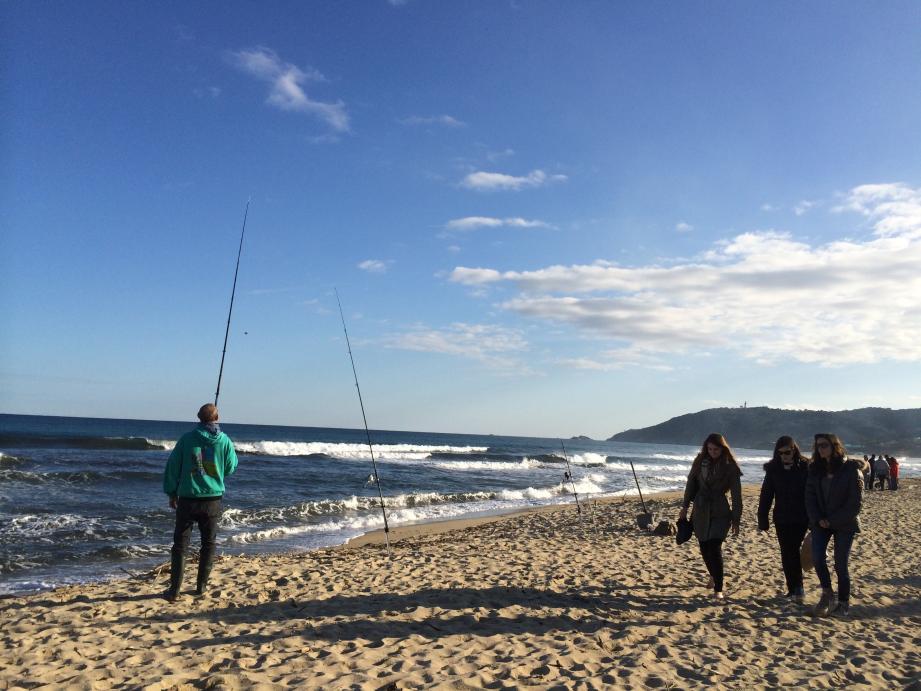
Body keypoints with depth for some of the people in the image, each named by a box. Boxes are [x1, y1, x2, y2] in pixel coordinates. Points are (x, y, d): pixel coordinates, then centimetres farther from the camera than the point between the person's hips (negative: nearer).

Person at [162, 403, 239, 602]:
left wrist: (171, 493, 11)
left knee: (180, 543, 6)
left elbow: (173, 466, 0)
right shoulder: (224, 440, -4)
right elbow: (231, 468, 7)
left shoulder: (187, 438, -5)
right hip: (213, 499, 1)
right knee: (208, 543, 14)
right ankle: (201, 586, 19)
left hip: (187, 498, -1)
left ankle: (174, 590, 5)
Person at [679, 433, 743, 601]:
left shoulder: (730, 467, -7)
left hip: (720, 512, -4)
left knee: (715, 548, -14)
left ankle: (718, 589, -8)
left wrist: (736, 520, -6)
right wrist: (685, 507, 9)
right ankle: (714, 575, 38)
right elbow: (691, 484, 10)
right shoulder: (700, 462, 2)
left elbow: (736, 495, -5)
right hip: (700, 511, 4)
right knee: (704, 548, 11)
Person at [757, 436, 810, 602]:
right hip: (781, 519, 3)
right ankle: (794, 589, 18)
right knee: (786, 554, 7)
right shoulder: (773, 470, 1)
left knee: (792, 551, -11)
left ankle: (797, 587, 0)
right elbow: (766, 495, 3)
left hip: (801, 519, -3)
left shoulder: (805, 468, -6)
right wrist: (762, 520, 2)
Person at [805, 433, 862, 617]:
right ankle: (827, 594, 6)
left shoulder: (851, 468, -10)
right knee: (817, 557, -13)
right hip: (821, 522, 3)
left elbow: (856, 502, -10)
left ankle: (844, 602, 20)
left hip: (844, 524, -3)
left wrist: (833, 521, -13)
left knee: (841, 565, 1)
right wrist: (818, 519, -9)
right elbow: (810, 496, 5)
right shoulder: (815, 469, 4)